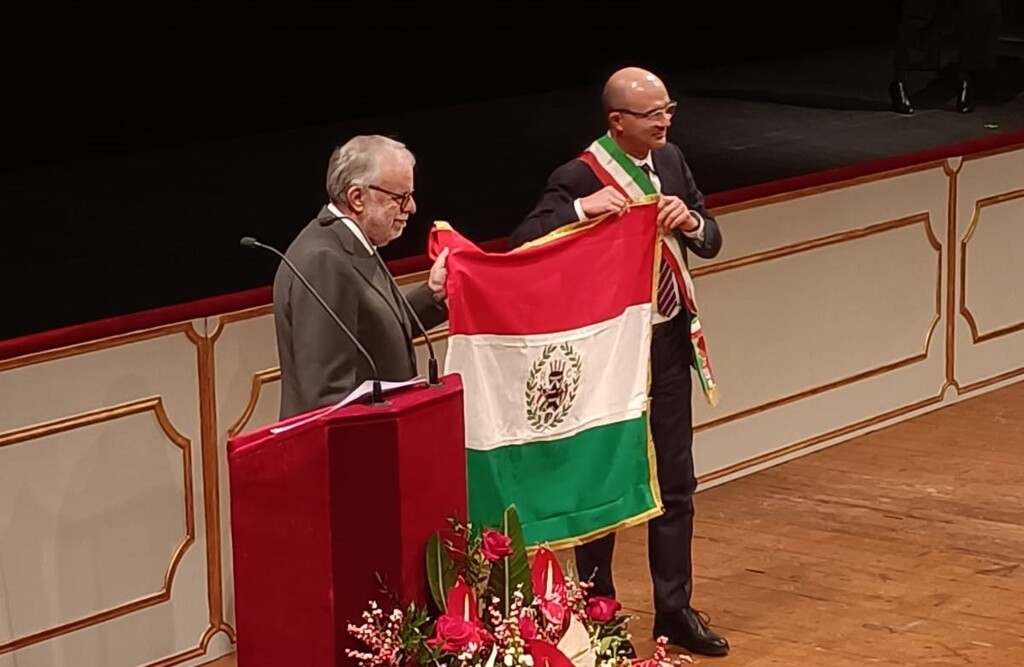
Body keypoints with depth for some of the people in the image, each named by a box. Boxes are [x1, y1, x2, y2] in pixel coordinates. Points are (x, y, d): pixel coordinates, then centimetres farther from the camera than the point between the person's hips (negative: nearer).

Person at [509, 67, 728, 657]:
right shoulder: (578, 178, -17)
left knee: (676, 483, 11)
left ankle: (675, 609, 23)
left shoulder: (670, 161, 3)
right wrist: (581, 208, -39)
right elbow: (523, 242, -26)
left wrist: (692, 221, -16)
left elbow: (711, 240, 6)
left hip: (669, 344, 6)